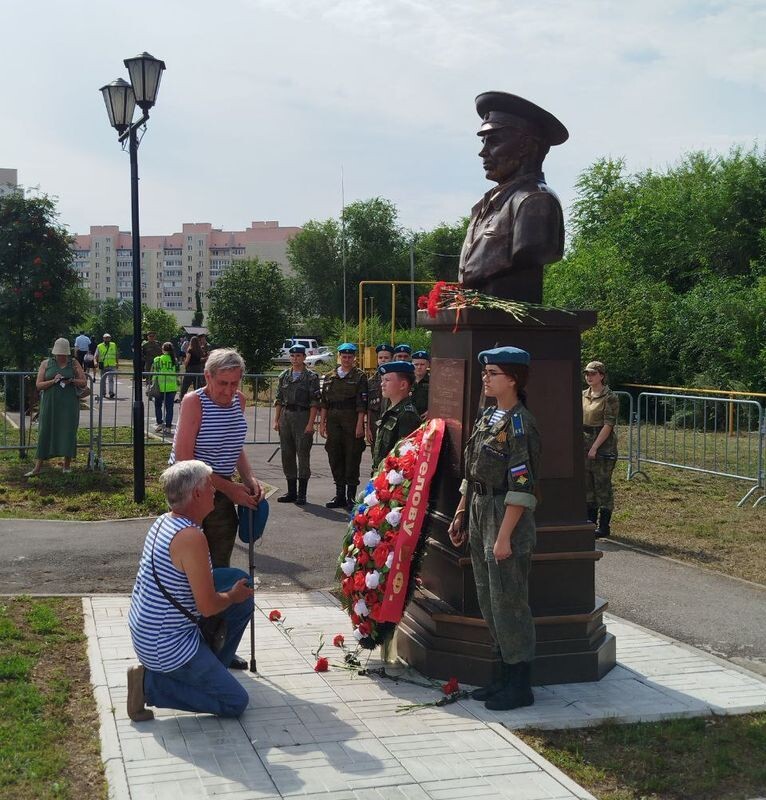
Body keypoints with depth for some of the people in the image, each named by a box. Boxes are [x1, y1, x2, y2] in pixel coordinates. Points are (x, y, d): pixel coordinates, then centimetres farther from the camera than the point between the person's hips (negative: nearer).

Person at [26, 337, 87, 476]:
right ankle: (37, 467, 2)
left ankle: (67, 465, 12)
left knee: (68, 432, 0)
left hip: (69, 404, 0)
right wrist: (53, 381, -16)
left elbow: (84, 383, 5)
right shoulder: (46, 364, 5)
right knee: (45, 432, -1)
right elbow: (39, 385, 1)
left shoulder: (74, 363, 6)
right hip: (50, 404, 0)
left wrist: (72, 381, -14)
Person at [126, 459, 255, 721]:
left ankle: (213, 666, 23)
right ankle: (150, 684, -3)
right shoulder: (191, 537, -27)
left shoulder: (164, 521, 3)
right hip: (165, 647, -9)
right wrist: (233, 596, -2)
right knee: (235, 702, -3)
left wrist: (238, 590, 15)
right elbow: (208, 606, -23)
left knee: (241, 581, 13)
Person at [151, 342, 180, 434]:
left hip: (160, 386, -1)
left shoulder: (157, 360, -5)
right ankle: (168, 426, 6)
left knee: (158, 405, 16)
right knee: (169, 407, 6)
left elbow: (153, 374, -2)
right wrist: (177, 385, 15)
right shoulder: (174, 360, 0)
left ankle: (160, 423, 7)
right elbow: (177, 374, 4)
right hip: (172, 387, 1)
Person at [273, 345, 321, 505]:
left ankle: (302, 494, 0)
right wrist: (276, 420, 7)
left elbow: (314, 402, -7)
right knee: (287, 455, 7)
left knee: (303, 455, -4)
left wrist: (310, 423, -14)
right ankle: (291, 492, 16)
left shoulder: (311, 377, -2)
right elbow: (279, 400, 15)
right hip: (285, 416, 5)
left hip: (302, 416, -5)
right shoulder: (284, 376, 13)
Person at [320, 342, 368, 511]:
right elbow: (324, 402, 14)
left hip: (352, 421, -5)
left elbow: (362, 404, -5)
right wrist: (322, 423, 8)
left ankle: (351, 497, 4)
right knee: (335, 458, 7)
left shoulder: (359, 376, 0)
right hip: (333, 421, 5)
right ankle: (340, 495, 17)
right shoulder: (330, 377, 13)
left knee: (352, 458, -2)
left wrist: (359, 425, -12)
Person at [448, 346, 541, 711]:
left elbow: (521, 487, -19)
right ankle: (506, 676, 27)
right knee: (489, 601, 15)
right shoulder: (487, 417, 12)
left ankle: (520, 685, 11)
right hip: (479, 516, 9)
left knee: (508, 602, -1)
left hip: (506, 520, -9)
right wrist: (461, 514, 15)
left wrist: (504, 536, -21)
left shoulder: (519, 424, -15)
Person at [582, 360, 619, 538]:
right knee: (587, 485, 11)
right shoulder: (583, 395, 11)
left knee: (603, 486, -1)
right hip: (584, 446, 7)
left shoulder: (610, 398, -10)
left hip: (603, 446, -7)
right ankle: (591, 522, 21)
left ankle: (604, 526, 6)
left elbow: (608, 425, -14)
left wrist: (595, 447, -17)